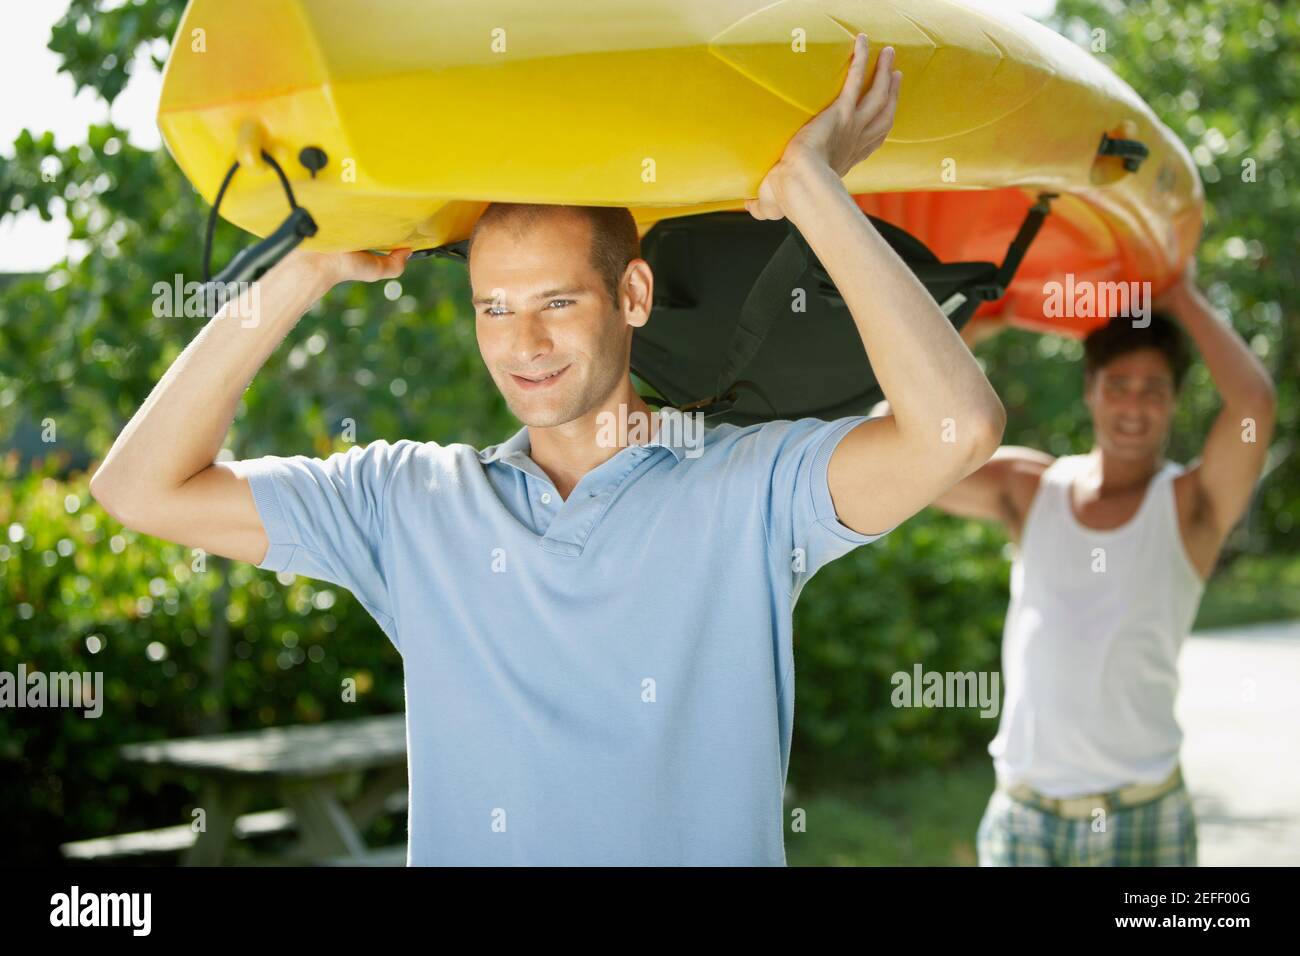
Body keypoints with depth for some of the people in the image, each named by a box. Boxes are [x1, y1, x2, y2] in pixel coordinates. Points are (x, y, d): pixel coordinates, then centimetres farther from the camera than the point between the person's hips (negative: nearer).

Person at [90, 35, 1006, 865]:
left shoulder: (750, 486, -1)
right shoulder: (410, 502, 8)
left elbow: (959, 427, -15)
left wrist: (810, 190, -10)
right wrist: (306, 272, 2)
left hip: (710, 848, -2)